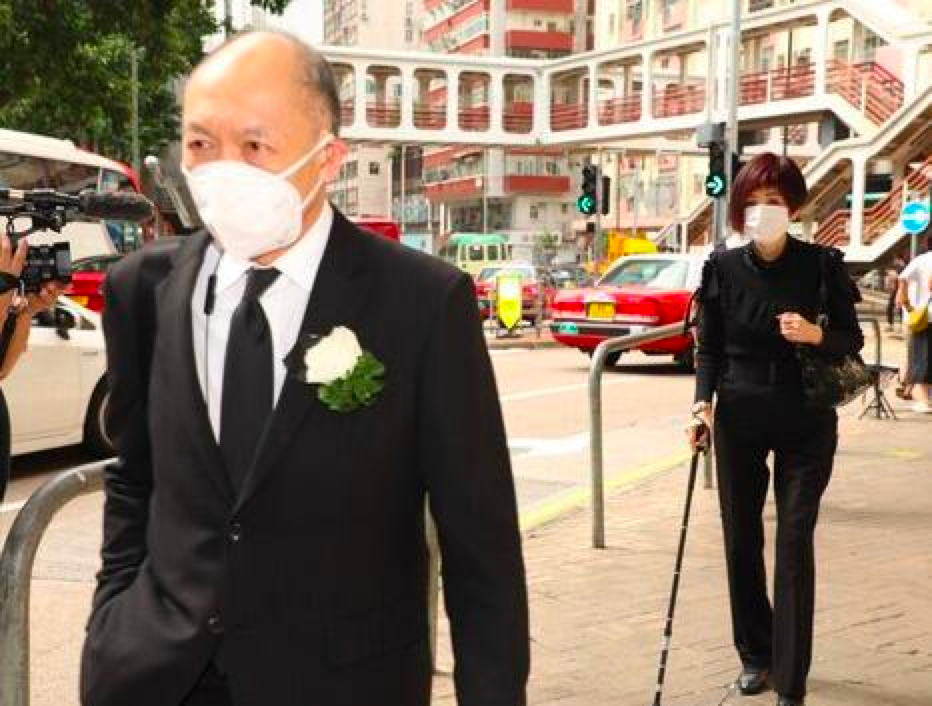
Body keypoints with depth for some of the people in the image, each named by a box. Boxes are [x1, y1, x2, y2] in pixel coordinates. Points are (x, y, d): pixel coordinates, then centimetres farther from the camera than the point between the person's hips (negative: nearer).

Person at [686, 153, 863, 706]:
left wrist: (816, 334, -22)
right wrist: (703, 402, -13)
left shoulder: (820, 265, -8)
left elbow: (853, 340, -1)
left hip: (806, 424, -2)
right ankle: (755, 655, 29)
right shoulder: (724, 268, -3)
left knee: (795, 545, -3)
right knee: (741, 540, 10)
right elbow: (710, 348, 3)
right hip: (739, 421, 2)